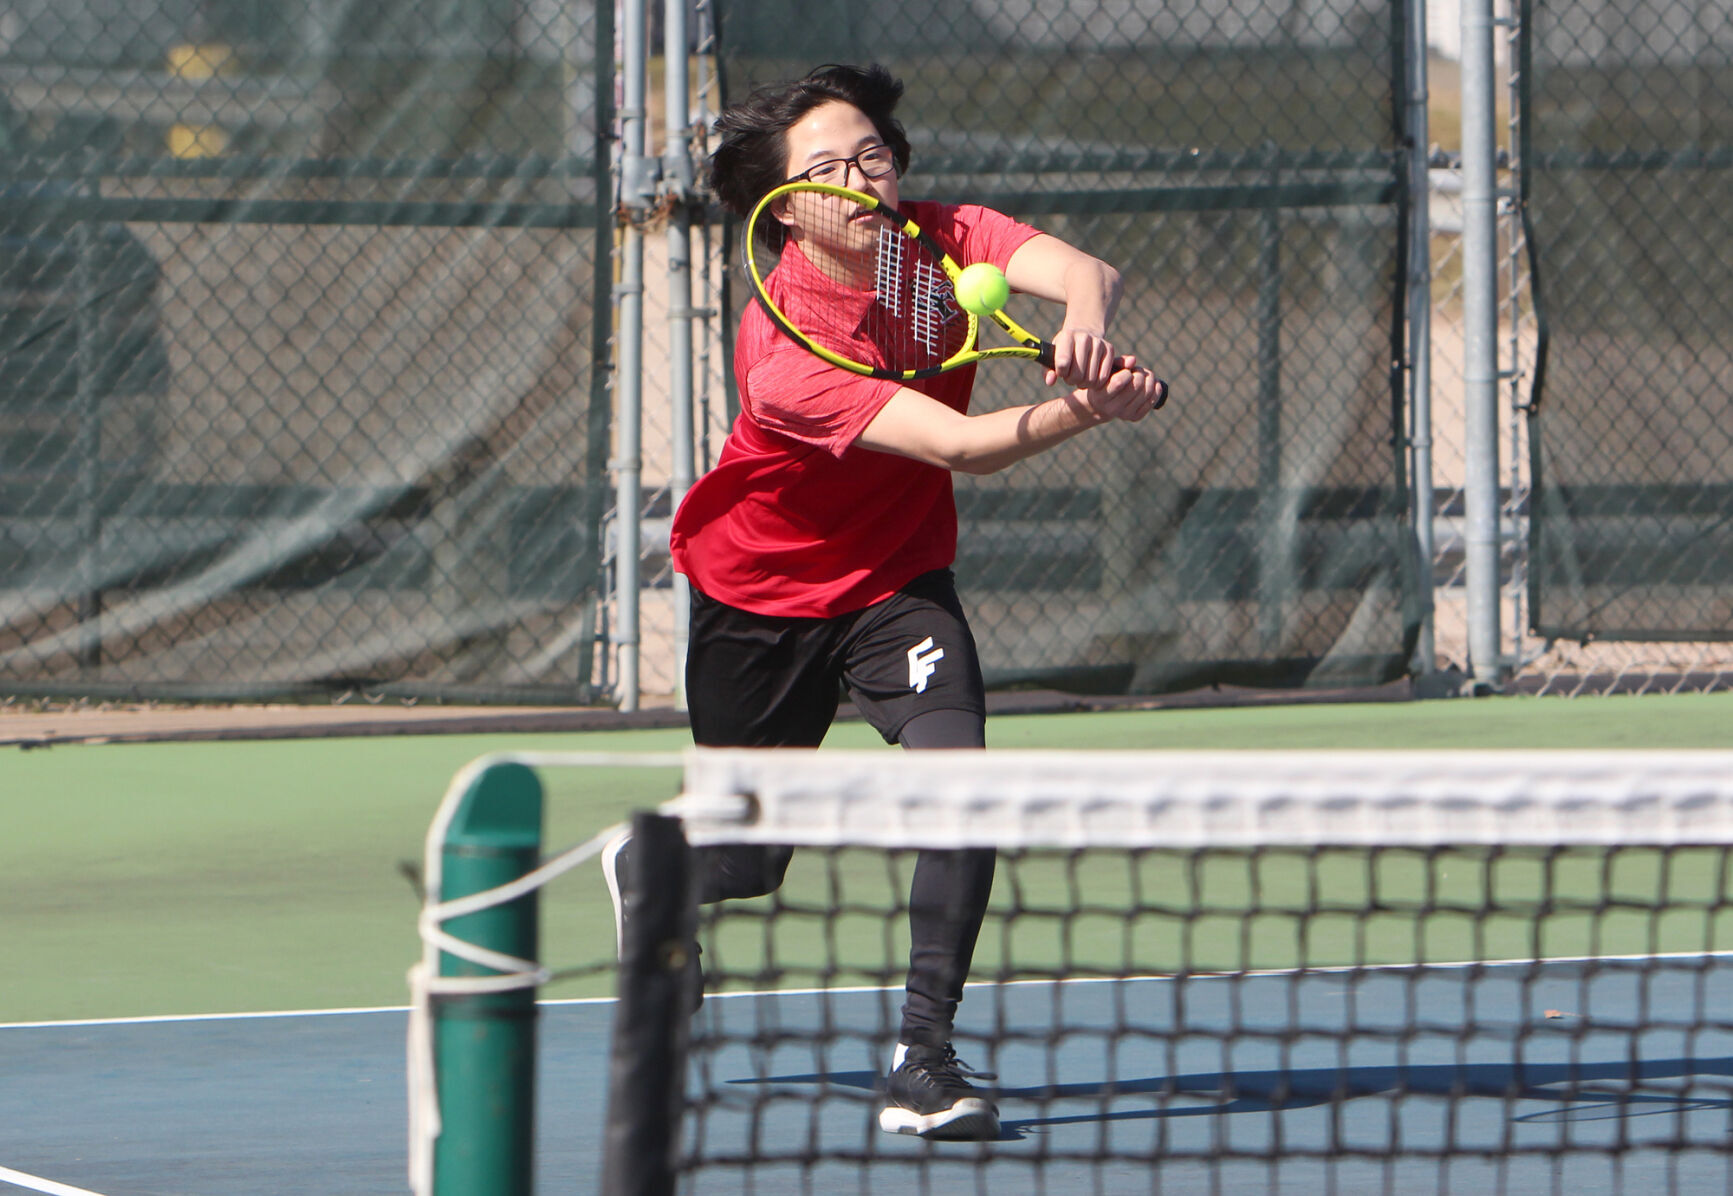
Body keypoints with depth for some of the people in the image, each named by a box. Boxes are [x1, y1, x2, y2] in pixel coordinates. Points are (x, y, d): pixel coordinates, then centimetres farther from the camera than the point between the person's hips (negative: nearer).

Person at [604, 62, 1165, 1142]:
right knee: (739, 868, 10)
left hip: (898, 579, 3)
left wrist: (1086, 322, -58)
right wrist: (1089, 408, -57)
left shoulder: (945, 240, -17)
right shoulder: (783, 352, -32)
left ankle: (926, 1051, -14)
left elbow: (1082, 270, -34)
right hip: (760, 593, -3)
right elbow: (963, 445, -41)